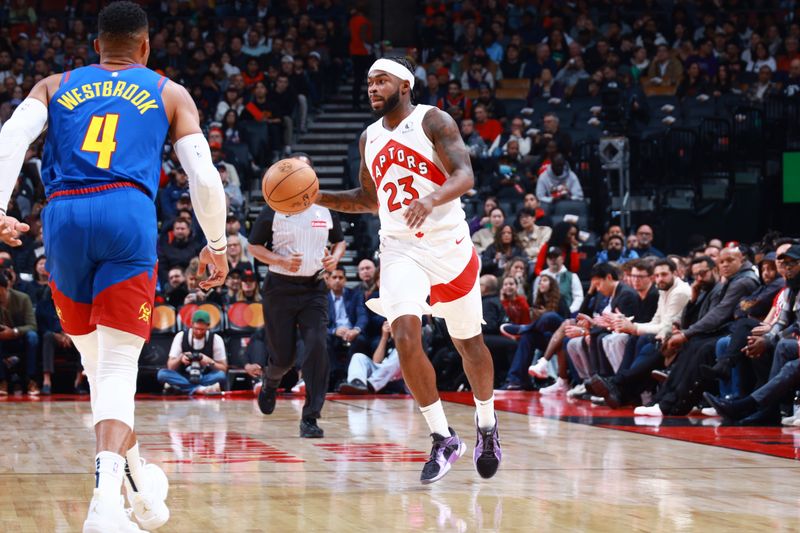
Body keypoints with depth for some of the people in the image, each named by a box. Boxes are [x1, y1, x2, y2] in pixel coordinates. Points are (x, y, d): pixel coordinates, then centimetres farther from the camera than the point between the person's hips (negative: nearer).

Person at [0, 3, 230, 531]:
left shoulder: (55, 86, 24)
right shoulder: (170, 93, 20)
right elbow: (205, 178, 10)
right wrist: (217, 244, 24)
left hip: (63, 216, 2)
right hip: (128, 215, -2)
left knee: (98, 361, 20)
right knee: (118, 368, -5)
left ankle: (137, 481, 33)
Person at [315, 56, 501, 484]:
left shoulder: (433, 121, -7)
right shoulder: (370, 138, 11)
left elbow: (464, 175, -18)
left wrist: (431, 200, -38)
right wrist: (318, 198, 8)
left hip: (449, 246, -3)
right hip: (400, 250, 3)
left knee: (468, 343, 11)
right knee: (405, 339, -19)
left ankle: (487, 426, 35)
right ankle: (443, 440, -9)